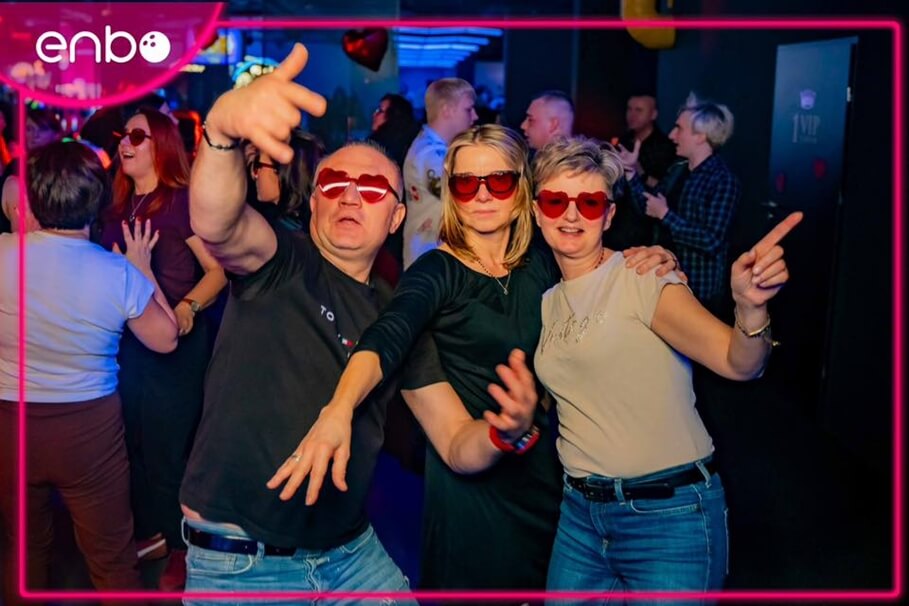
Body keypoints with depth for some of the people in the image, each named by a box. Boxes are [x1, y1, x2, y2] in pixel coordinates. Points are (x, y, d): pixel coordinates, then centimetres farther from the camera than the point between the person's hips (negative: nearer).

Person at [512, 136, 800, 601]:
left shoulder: (641, 277, -11)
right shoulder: (549, 302, 9)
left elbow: (739, 363, -24)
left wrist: (751, 306, -42)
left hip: (671, 514, -6)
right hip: (580, 510, 6)